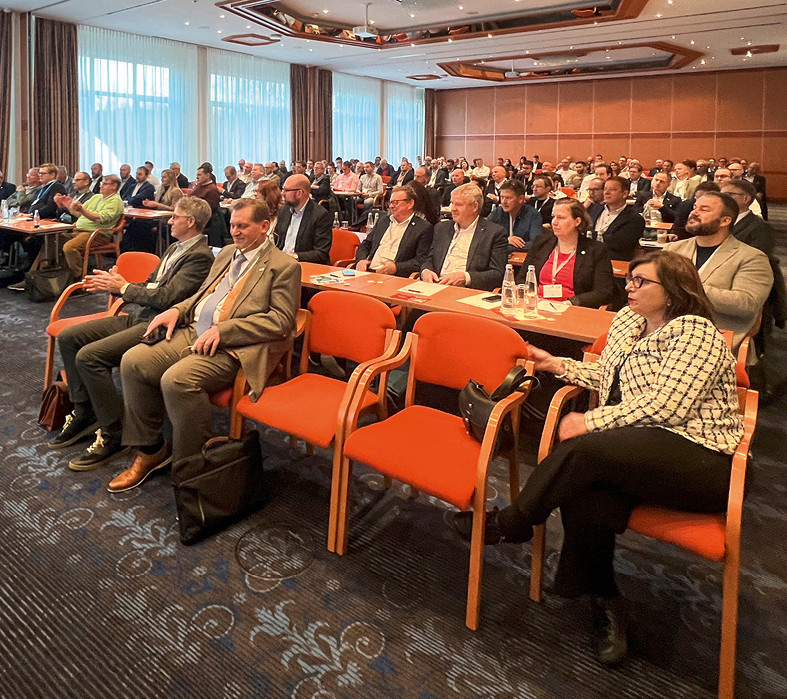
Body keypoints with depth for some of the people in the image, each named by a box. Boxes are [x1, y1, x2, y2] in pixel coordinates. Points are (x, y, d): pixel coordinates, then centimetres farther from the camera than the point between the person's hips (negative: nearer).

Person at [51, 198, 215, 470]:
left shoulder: (200, 256, -13)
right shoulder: (175, 248, 19)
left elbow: (167, 297, -19)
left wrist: (123, 287, -7)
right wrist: (113, 283, 5)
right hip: (133, 314, 10)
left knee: (89, 355, -24)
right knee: (68, 337, 4)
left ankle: (114, 432, -10)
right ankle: (84, 412, 14)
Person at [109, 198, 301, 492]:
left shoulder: (284, 266, -4)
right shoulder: (227, 252, 21)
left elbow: (281, 319, -14)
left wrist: (222, 330, -19)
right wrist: (177, 310, 7)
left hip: (234, 348, -8)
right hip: (193, 333, 8)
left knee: (176, 379, -30)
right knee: (133, 361, -8)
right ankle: (150, 450, 8)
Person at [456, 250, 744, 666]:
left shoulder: (693, 331, -10)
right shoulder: (627, 321, 15)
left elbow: (666, 406, -20)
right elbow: (607, 376, 28)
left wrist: (590, 421, -17)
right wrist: (559, 366, 16)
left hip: (701, 460, -7)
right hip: (644, 451, 7)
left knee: (582, 450, -28)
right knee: (585, 490, -25)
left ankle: (510, 524, -7)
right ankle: (604, 603, -6)